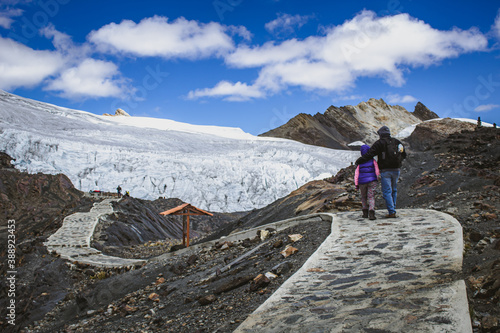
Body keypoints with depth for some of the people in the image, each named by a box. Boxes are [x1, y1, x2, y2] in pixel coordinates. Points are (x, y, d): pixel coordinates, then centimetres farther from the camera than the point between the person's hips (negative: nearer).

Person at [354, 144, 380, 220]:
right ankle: (371, 213, -21)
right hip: (372, 181, -1)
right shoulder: (373, 161, -1)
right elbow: (377, 172, -1)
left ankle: (365, 213, 17)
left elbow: (356, 174, 1)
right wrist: (377, 179, 17)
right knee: (371, 197, -3)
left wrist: (356, 184, 4)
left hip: (362, 182, 1)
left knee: (364, 197, 18)